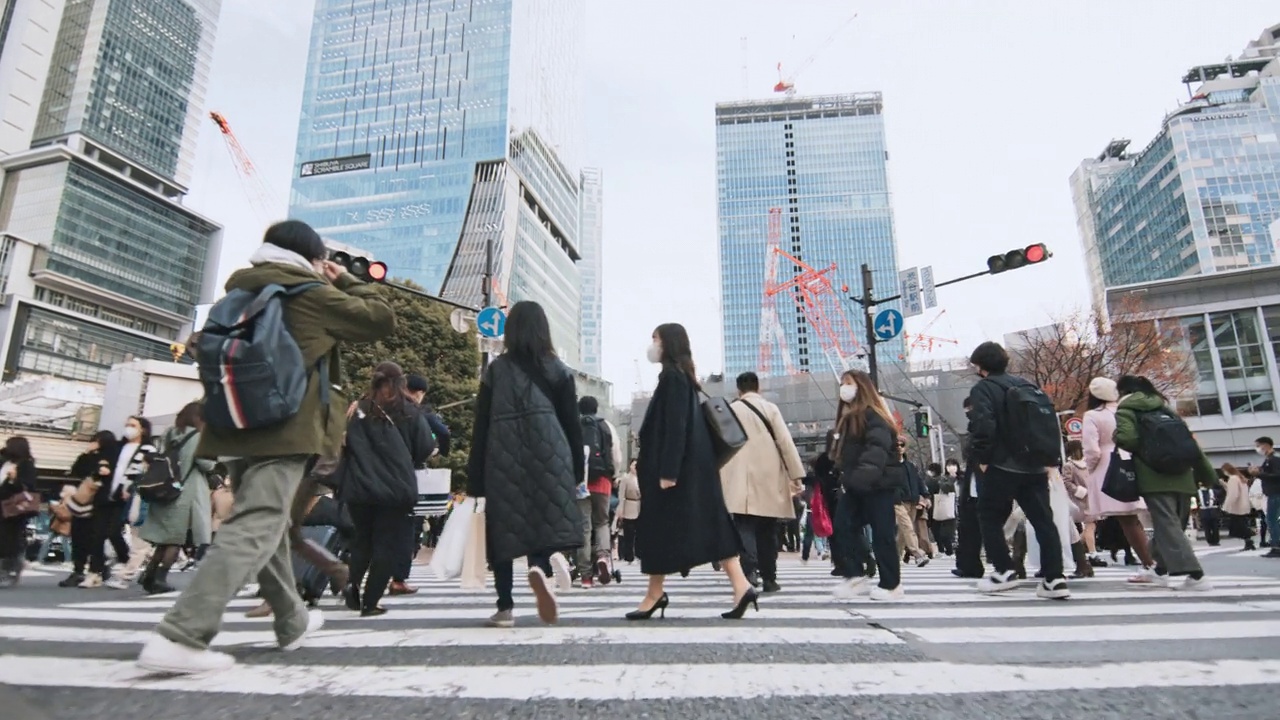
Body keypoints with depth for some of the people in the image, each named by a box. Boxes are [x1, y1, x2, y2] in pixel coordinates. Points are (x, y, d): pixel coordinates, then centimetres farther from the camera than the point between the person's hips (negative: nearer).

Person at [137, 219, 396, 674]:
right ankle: (179, 638, -19)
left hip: (237, 427, 8)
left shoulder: (242, 288, 15)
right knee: (255, 530, -11)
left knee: (269, 525, 16)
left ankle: (293, 623, 29)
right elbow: (381, 318, 0)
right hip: (285, 430, -8)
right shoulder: (311, 293, -4)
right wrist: (348, 281, 13)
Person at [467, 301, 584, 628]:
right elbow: (571, 422, 6)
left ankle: (505, 607, 10)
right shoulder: (558, 370, 8)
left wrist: (475, 475, 10)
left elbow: (481, 423, 6)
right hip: (548, 455, 0)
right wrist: (577, 466, 11)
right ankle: (541, 567, -24)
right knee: (547, 520, 6)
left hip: (503, 457, 1)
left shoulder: (496, 369, 8)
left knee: (504, 529, 9)